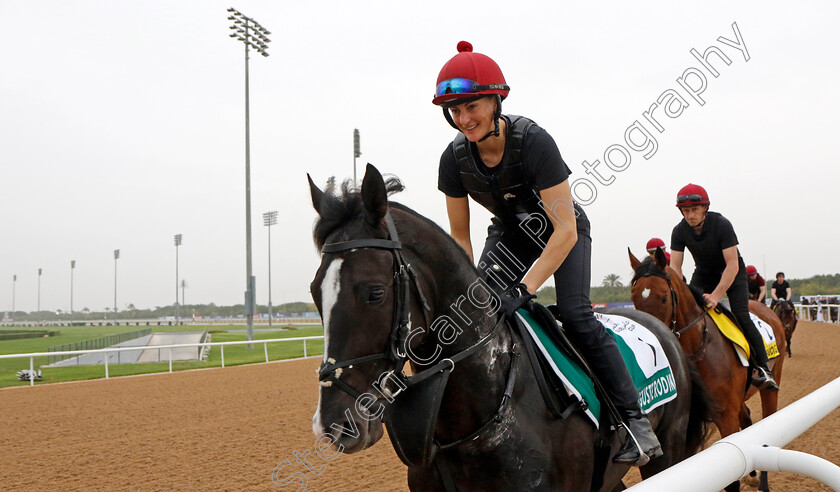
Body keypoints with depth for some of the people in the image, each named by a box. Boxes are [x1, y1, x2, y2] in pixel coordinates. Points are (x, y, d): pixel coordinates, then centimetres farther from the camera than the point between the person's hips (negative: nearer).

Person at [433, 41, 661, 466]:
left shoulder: (533, 141, -34)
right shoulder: (455, 158, -19)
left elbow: (565, 231, -34)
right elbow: (459, 235, -6)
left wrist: (523, 289, -40)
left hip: (562, 232, -5)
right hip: (509, 234, 5)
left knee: (574, 315, -22)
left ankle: (634, 418, -12)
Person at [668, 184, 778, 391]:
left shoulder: (722, 225, -28)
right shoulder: (679, 231, -16)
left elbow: (732, 265, -31)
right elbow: (675, 267, -16)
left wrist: (716, 296, -39)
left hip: (732, 273, -4)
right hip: (703, 274, 4)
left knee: (741, 316, -21)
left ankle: (762, 369, -16)